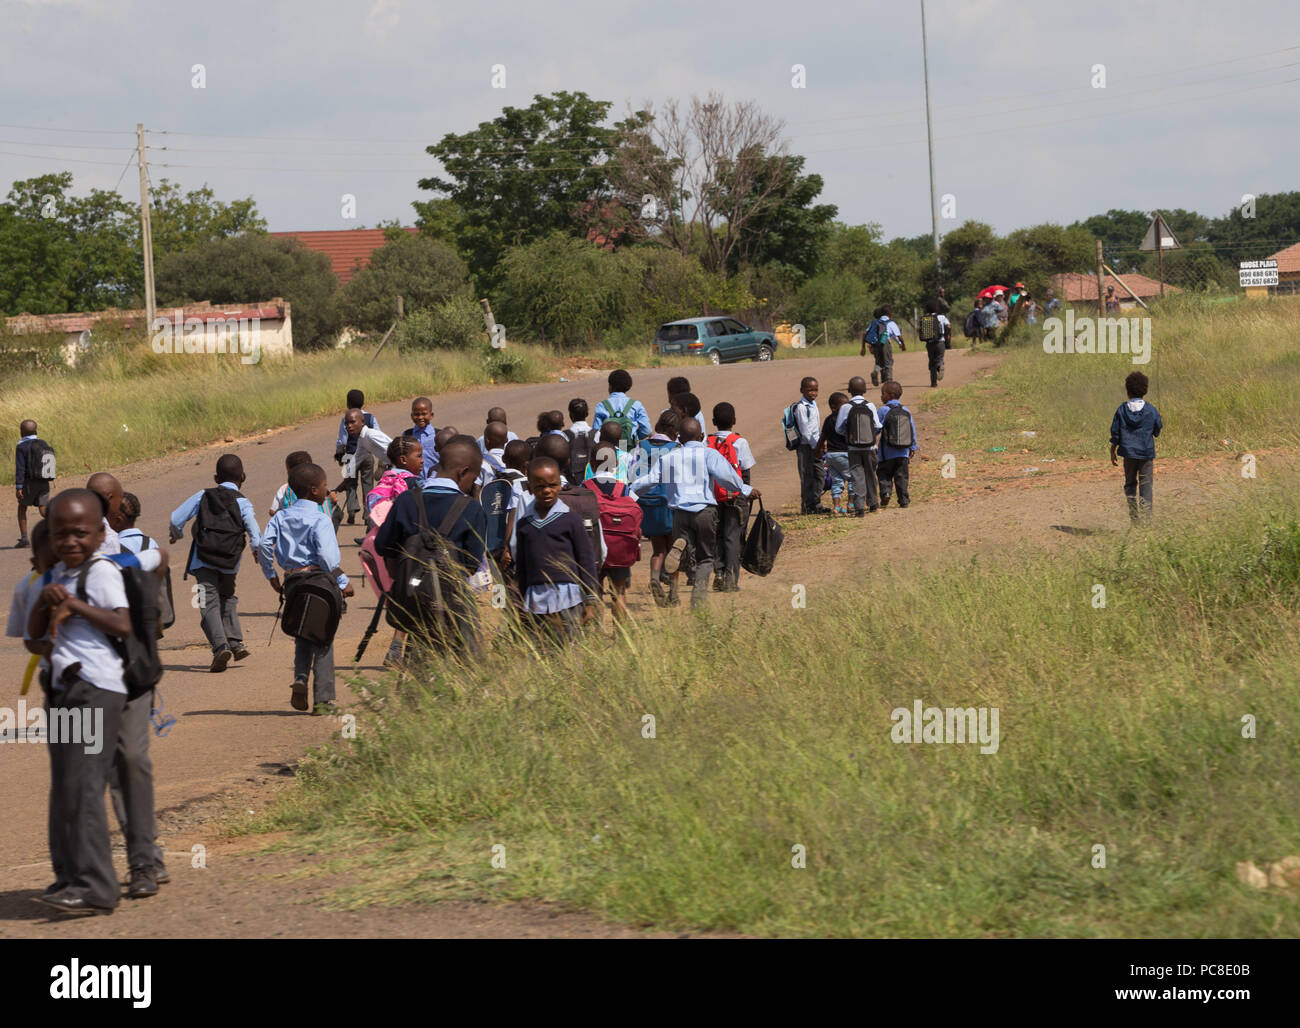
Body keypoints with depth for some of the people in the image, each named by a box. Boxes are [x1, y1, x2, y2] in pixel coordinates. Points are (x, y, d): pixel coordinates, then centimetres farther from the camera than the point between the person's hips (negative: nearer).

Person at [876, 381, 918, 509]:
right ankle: (904, 500, 2)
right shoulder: (906, 411, 7)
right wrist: (912, 448, 18)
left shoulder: (883, 410, -7)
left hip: (887, 453, -4)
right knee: (901, 476, 7)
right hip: (903, 452, 4)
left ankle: (885, 492, -12)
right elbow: (913, 430, 10)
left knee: (883, 474, 9)